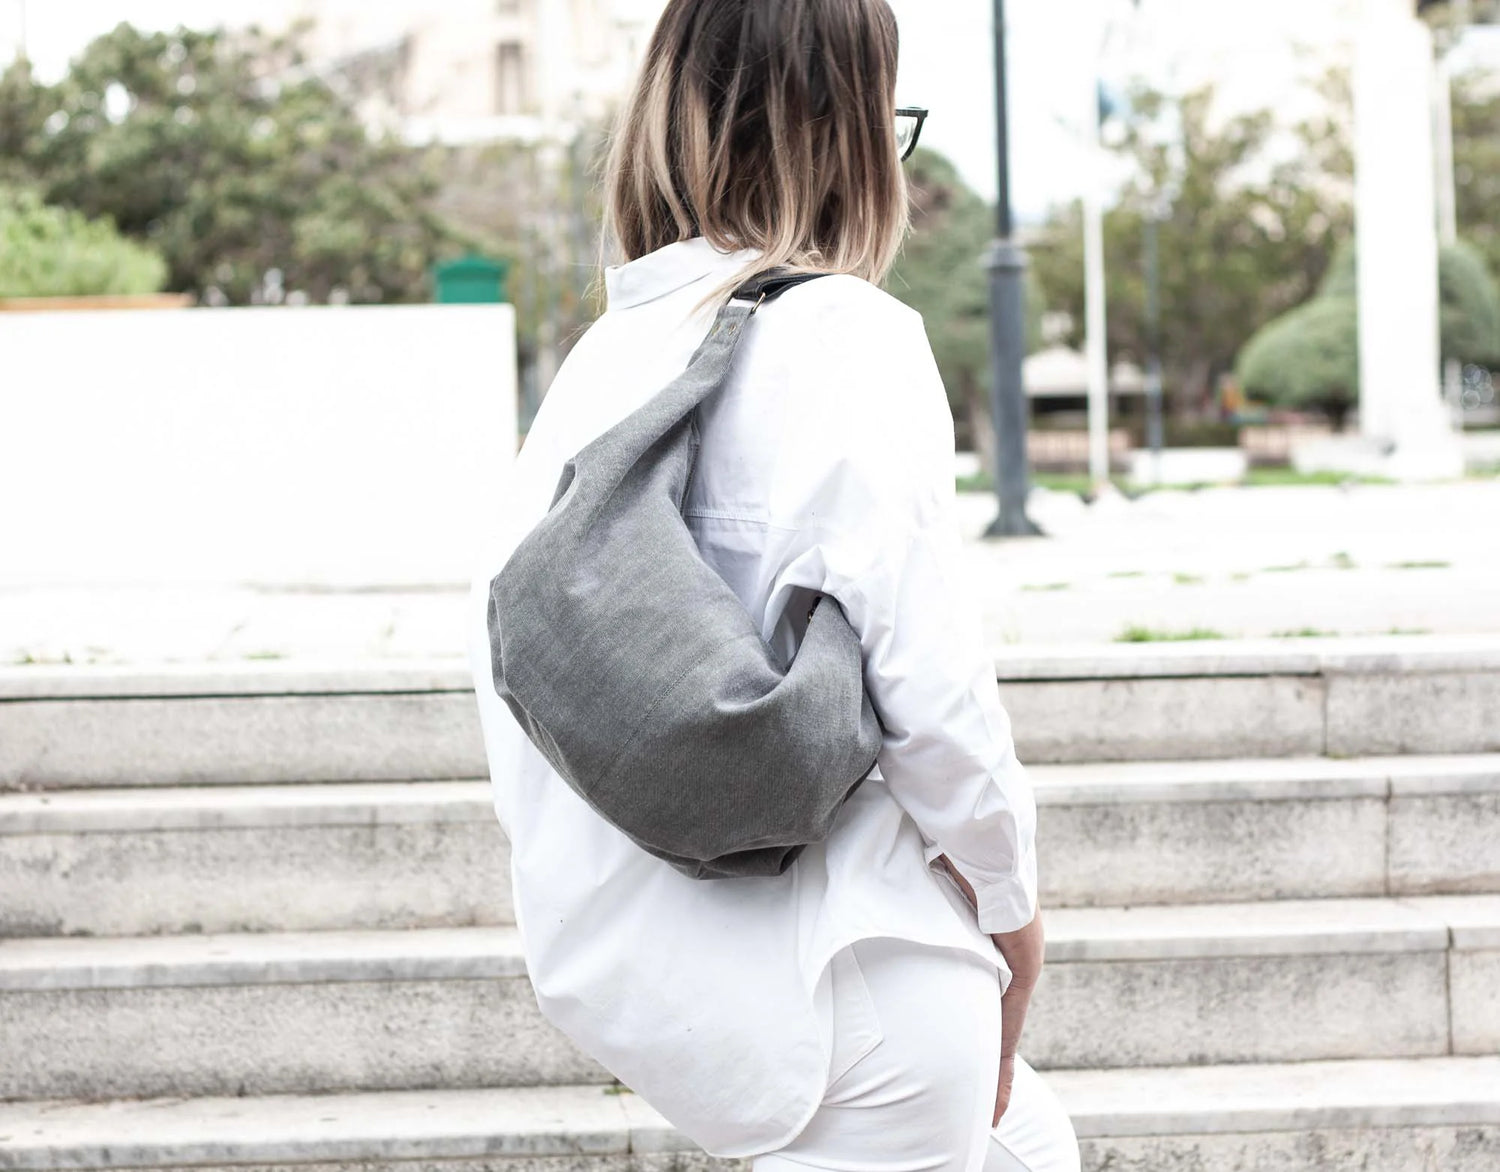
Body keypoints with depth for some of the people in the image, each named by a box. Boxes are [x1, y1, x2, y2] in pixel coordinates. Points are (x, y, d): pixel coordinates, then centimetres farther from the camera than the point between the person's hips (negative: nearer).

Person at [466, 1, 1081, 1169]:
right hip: (839, 963, -8)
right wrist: (1010, 898, -2)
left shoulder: (610, 344, 7)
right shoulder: (846, 337, -14)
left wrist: (566, 874, 19)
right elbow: (931, 681, -18)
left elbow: (505, 611, 10)